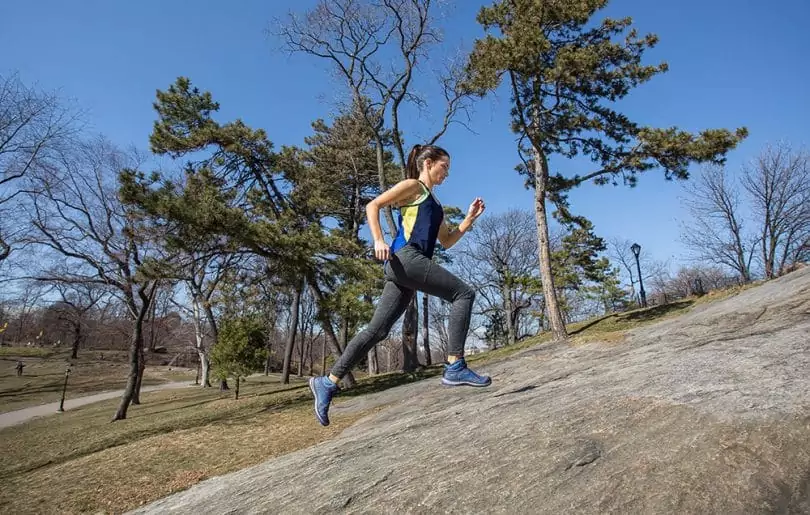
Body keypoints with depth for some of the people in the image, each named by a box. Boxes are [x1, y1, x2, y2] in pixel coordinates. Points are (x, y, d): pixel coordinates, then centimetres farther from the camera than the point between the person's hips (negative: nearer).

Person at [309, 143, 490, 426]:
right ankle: (455, 367, -14)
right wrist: (379, 240, -14)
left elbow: (447, 241, 32)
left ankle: (328, 382, 5)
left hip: (406, 268, 9)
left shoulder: (433, 203, 32)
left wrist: (470, 218, 22)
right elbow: (372, 206, -1)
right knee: (463, 293, -11)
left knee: (377, 330, 2)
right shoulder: (413, 186, 8)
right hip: (405, 257, -9)